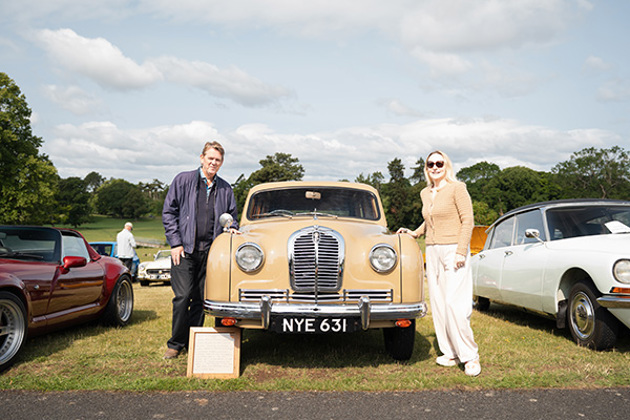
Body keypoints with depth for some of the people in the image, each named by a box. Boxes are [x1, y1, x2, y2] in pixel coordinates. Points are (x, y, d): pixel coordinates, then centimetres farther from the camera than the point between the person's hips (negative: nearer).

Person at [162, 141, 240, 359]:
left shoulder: (225, 189, 13)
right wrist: (175, 243, -6)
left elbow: (231, 215, 23)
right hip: (185, 249, -3)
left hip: (210, 251, 3)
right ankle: (175, 344, 7)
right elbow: (168, 212, 2)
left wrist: (232, 228, 0)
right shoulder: (183, 180, 4)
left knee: (200, 300, 6)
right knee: (183, 296, -8)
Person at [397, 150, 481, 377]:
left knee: (454, 304, -13)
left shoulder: (457, 188, -6)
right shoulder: (425, 193, 14)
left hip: (453, 250, -7)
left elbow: (468, 220, -10)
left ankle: (470, 356, -3)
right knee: (438, 304, 5)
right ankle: (450, 352, 14)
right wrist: (415, 232, 16)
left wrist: (461, 252, -16)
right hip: (432, 251, 7)